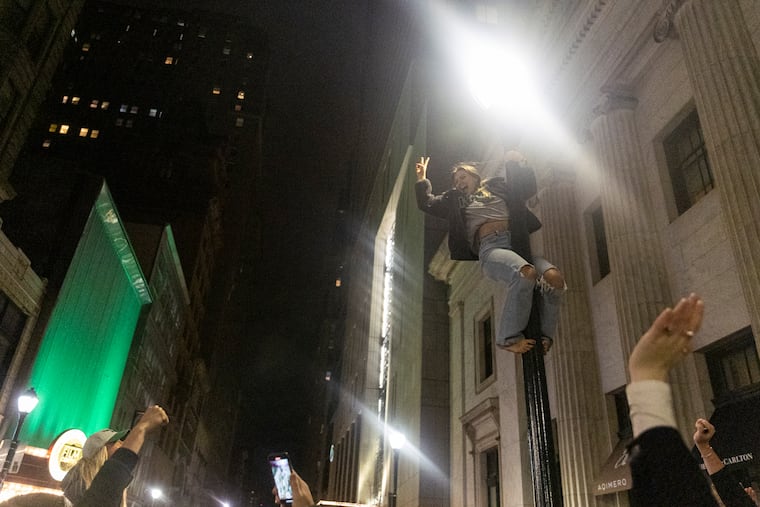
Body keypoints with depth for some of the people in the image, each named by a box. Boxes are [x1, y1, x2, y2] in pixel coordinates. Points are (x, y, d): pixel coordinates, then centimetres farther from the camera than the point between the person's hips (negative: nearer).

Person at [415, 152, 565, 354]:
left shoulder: (498, 186, 30)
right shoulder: (455, 199, 30)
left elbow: (528, 188, 29)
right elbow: (427, 203, 28)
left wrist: (518, 165, 17)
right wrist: (422, 178, 26)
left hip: (519, 243, 3)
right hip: (490, 248, -3)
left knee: (554, 277, -28)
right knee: (526, 273, -38)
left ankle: (544, 337, -12)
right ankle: (509, 337, -24)